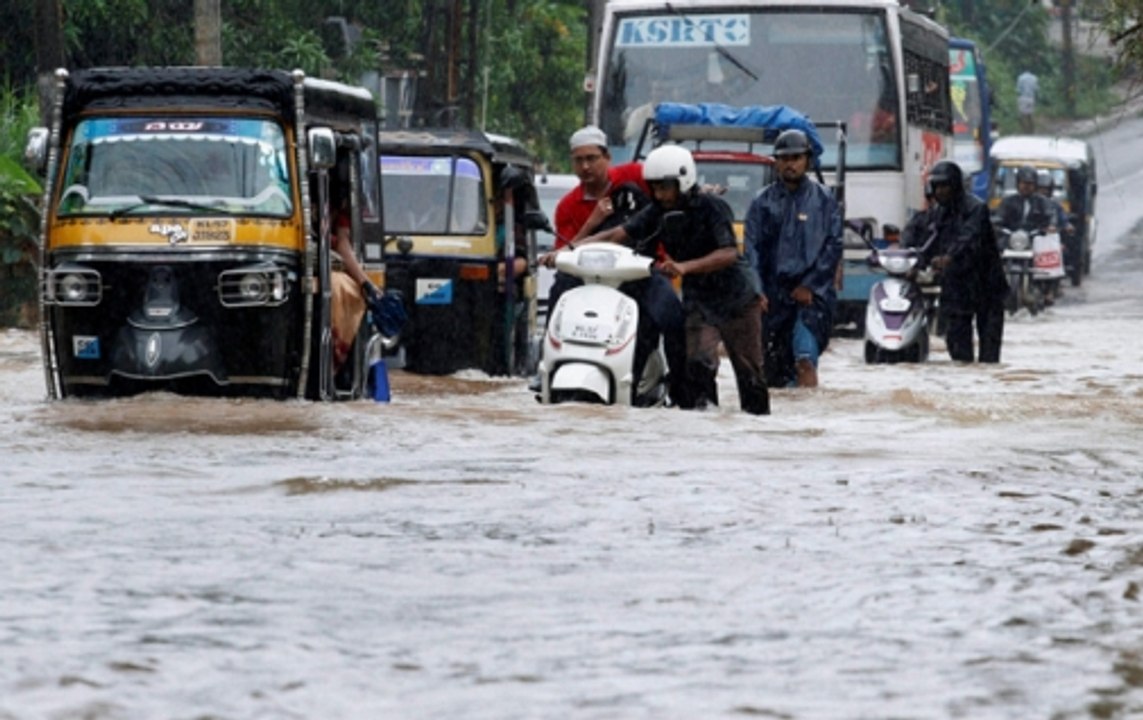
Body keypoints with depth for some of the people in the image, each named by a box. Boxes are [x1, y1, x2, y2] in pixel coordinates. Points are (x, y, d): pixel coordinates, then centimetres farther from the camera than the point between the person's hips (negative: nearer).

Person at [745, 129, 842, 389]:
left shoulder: (823, 199, 7)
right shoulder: (763, 202, 11)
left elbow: (833, 245, 2)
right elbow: (752, 248, 6)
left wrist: (810, 285, -7)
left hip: (812, 292, -3)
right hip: (773, 295, 3)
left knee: (804, 359, -20)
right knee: (773, 365, 0)